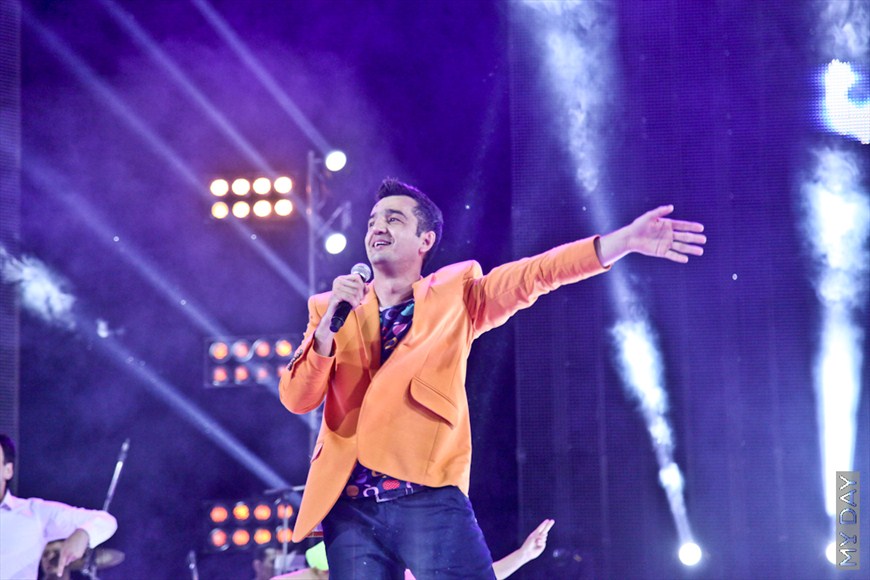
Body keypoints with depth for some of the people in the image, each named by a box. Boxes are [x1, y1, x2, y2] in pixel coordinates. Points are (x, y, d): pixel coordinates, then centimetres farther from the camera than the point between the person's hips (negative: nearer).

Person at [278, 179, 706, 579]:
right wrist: (329, 323, -9)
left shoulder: (455, 297, 11)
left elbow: (534, 274, -1)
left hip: (429, 498, -2)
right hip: (348, 507, 2)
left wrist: (624, 239, -13)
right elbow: (296, 399, 6)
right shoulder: (329, 308, 15)